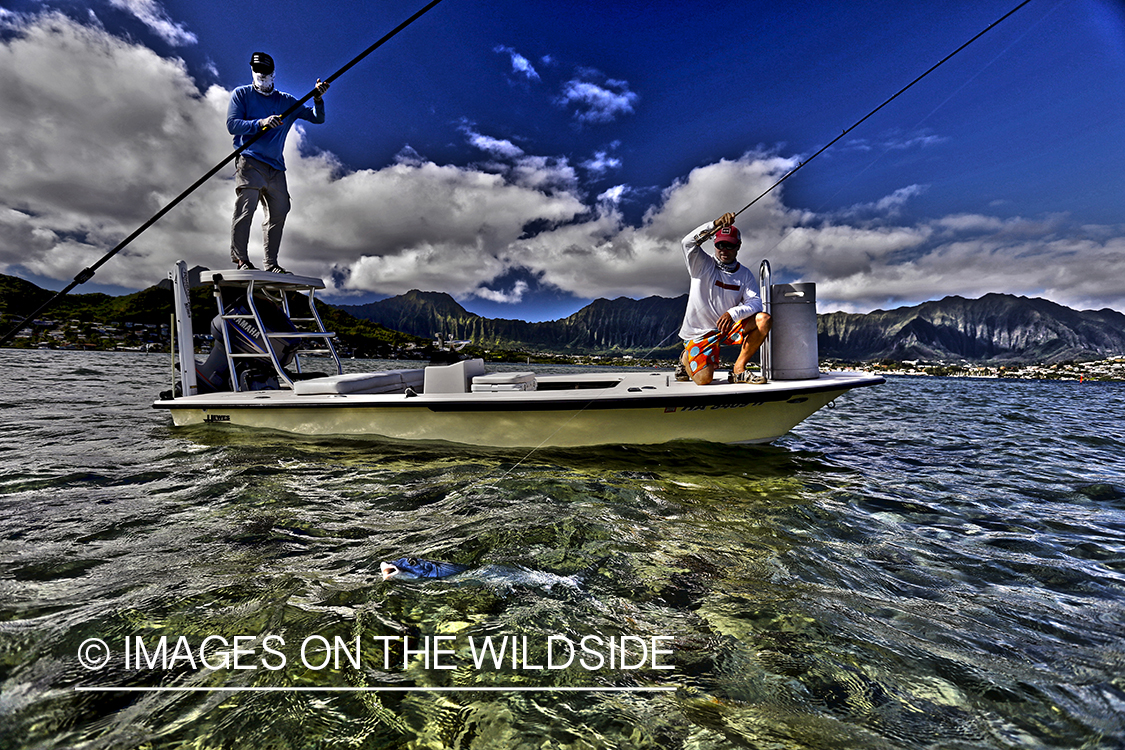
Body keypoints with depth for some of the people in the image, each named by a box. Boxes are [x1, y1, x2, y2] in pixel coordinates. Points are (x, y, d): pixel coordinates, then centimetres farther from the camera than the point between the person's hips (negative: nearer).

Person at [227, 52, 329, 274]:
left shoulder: (287, 101, 19)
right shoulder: (241, 94, 11)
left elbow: (317, 119, 15)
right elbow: (232, 125, -1)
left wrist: (317, 99, -4)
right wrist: (260, 123, -15)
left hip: (276, 167, 4)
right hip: (250, 161, -3)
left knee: (278, 213, -2)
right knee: (246, 207, -15)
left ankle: (271, 263, 4)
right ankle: (239, 258, -12)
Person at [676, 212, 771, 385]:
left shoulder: (745, 274, 5)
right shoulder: (702, 264, -4)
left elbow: (755, 303, -8)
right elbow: (688, 242, -24)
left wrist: (732, 313, -27)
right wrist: (716, 224, -35)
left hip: (728, 327, 4)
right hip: (699, 332, -4)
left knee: (764, 319, -18)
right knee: (704, 379, -21)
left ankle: (739, 370, -9)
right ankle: (687, 358, 17)